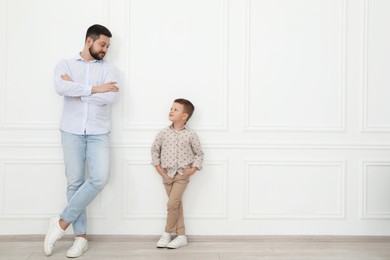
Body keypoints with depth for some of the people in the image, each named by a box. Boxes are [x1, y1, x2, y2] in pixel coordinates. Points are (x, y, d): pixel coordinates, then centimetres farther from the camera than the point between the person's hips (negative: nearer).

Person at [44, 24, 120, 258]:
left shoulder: (109, 69, 8)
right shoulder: (66, 64, 7)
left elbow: (110, 97, -11)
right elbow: (61, 88, -15)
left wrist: (77, 90, -8)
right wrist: (95, 89, -15)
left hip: (98, 132, 0)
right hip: (72, 131, 0)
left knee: (100, 178, -15)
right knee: (75, 182, 0)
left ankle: (63, 221, 1)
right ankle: (81, 236, 9)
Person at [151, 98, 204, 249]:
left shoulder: (190, 135, -6)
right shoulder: (164, 133, 0)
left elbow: (199, 153, 4)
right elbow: (155, 149, 13)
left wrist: (194, 168, -7)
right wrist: (157, 165, 5)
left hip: (182, 174, -3)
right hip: (167, 174, 3)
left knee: (172, 204, -11)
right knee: (177, 205, 9)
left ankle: (167, 233, 10)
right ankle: (181, 236, 18)